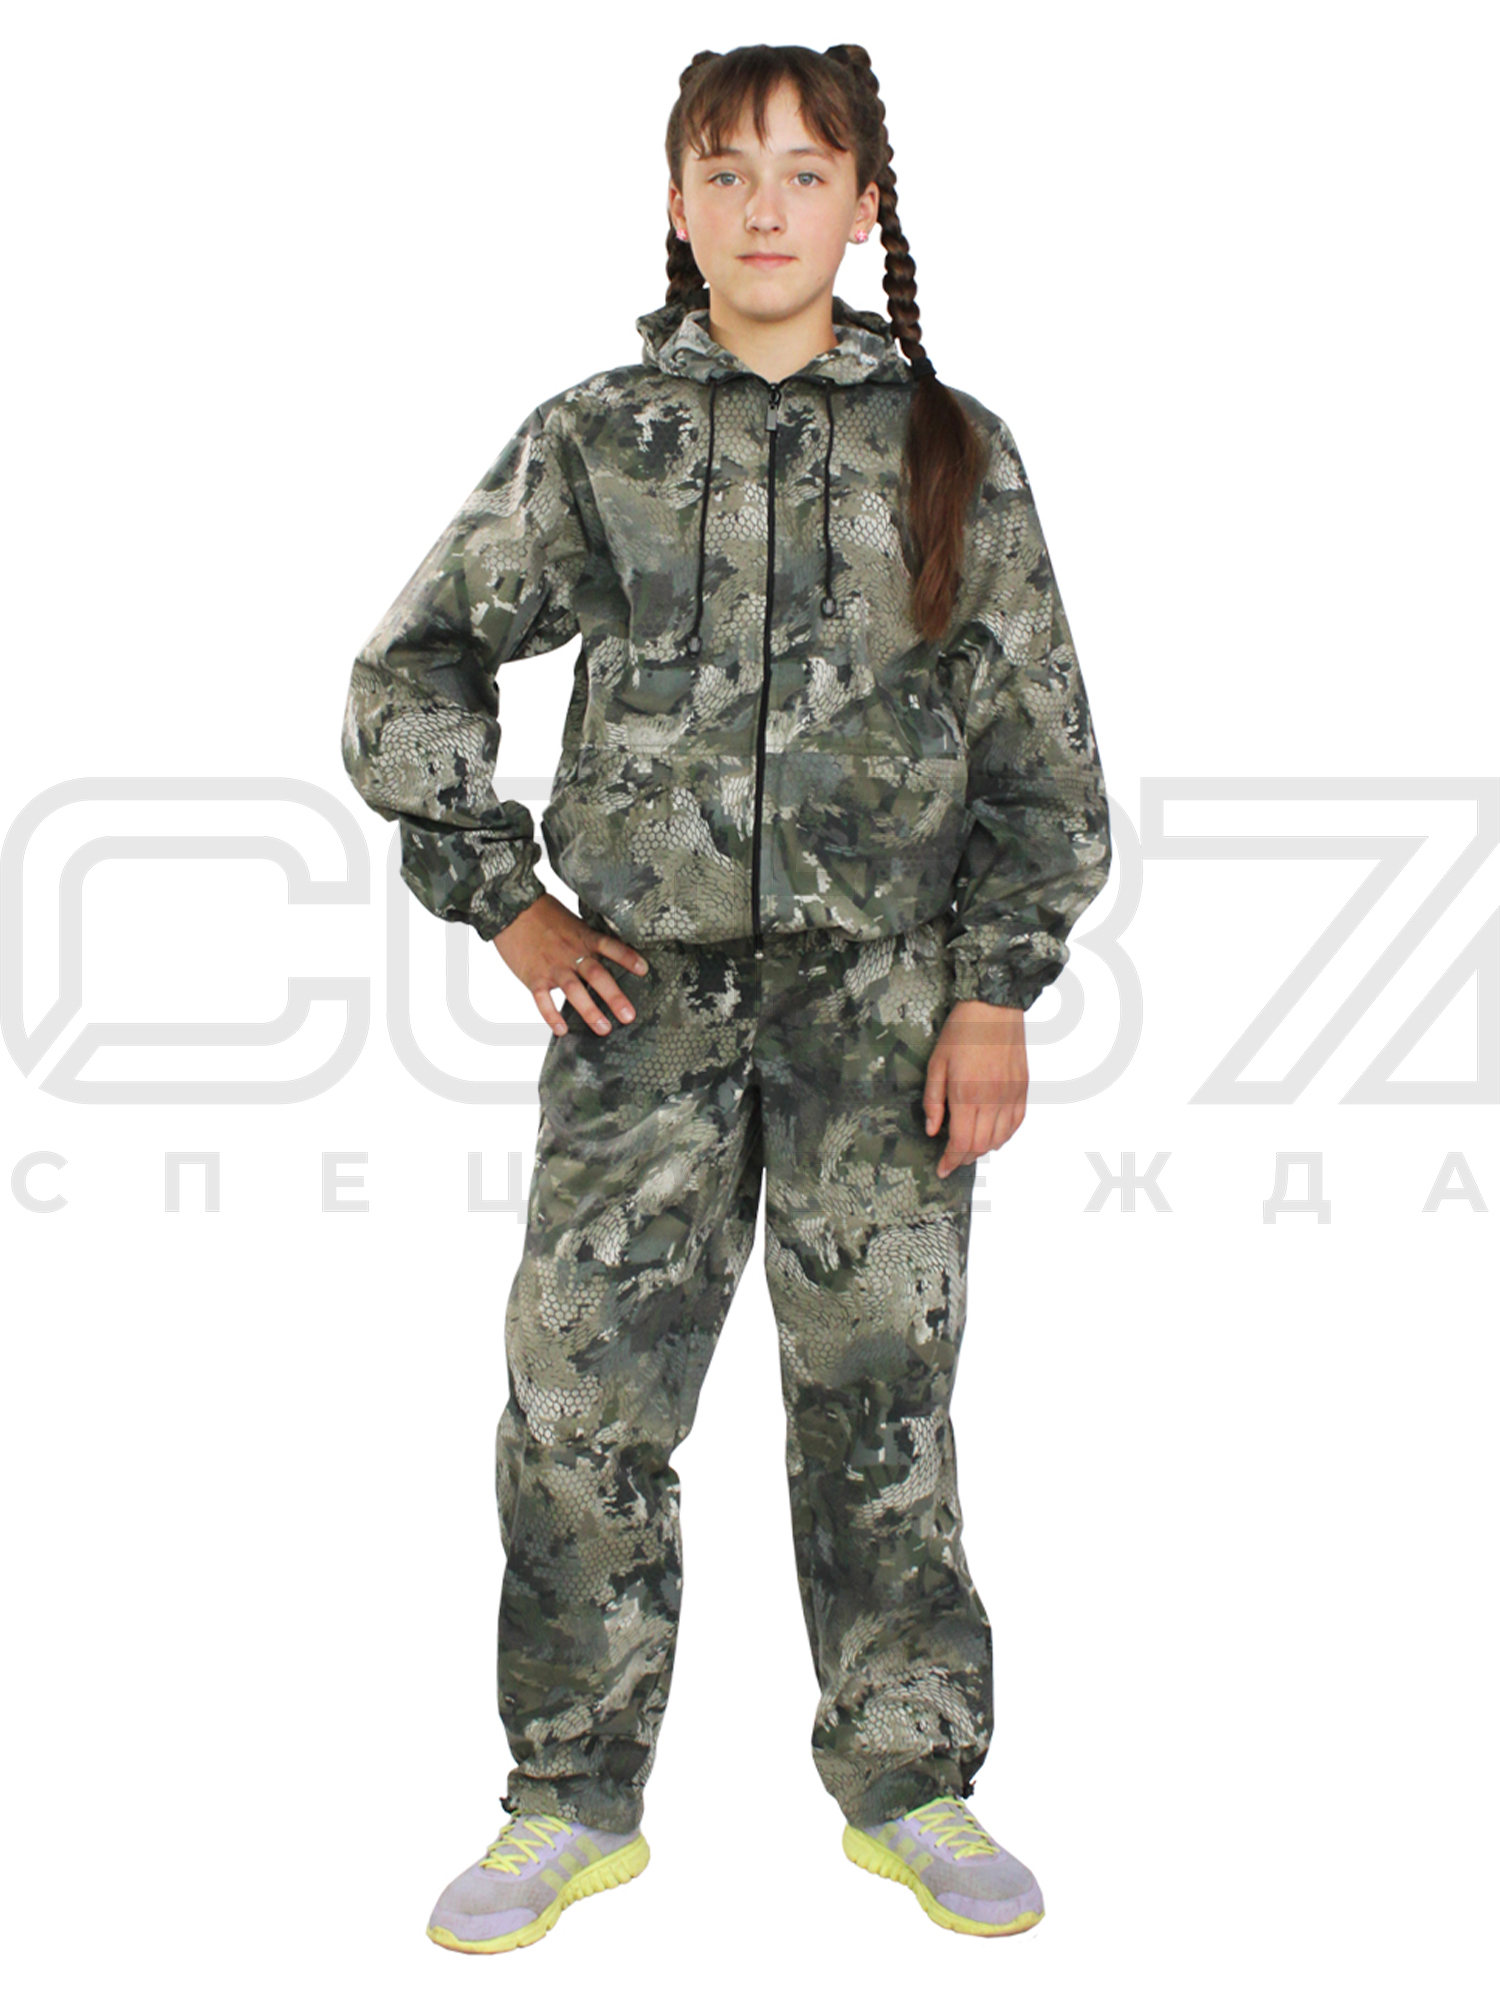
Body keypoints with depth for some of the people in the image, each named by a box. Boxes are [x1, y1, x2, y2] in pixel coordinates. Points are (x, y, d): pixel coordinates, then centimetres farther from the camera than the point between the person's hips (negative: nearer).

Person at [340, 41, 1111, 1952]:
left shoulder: (953, 453, 3)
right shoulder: (591, 440, 4)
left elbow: (1040, 750, 4)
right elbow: (411, 670, 11)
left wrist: (998, 994, -3)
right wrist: (503, 901, 5)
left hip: (882, 995, 0)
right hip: (646, 987, 1)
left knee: (880, 1398, 7)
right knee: (579, 1389, 1)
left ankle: (907, 1785, 24)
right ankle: (575, 1804, 18)